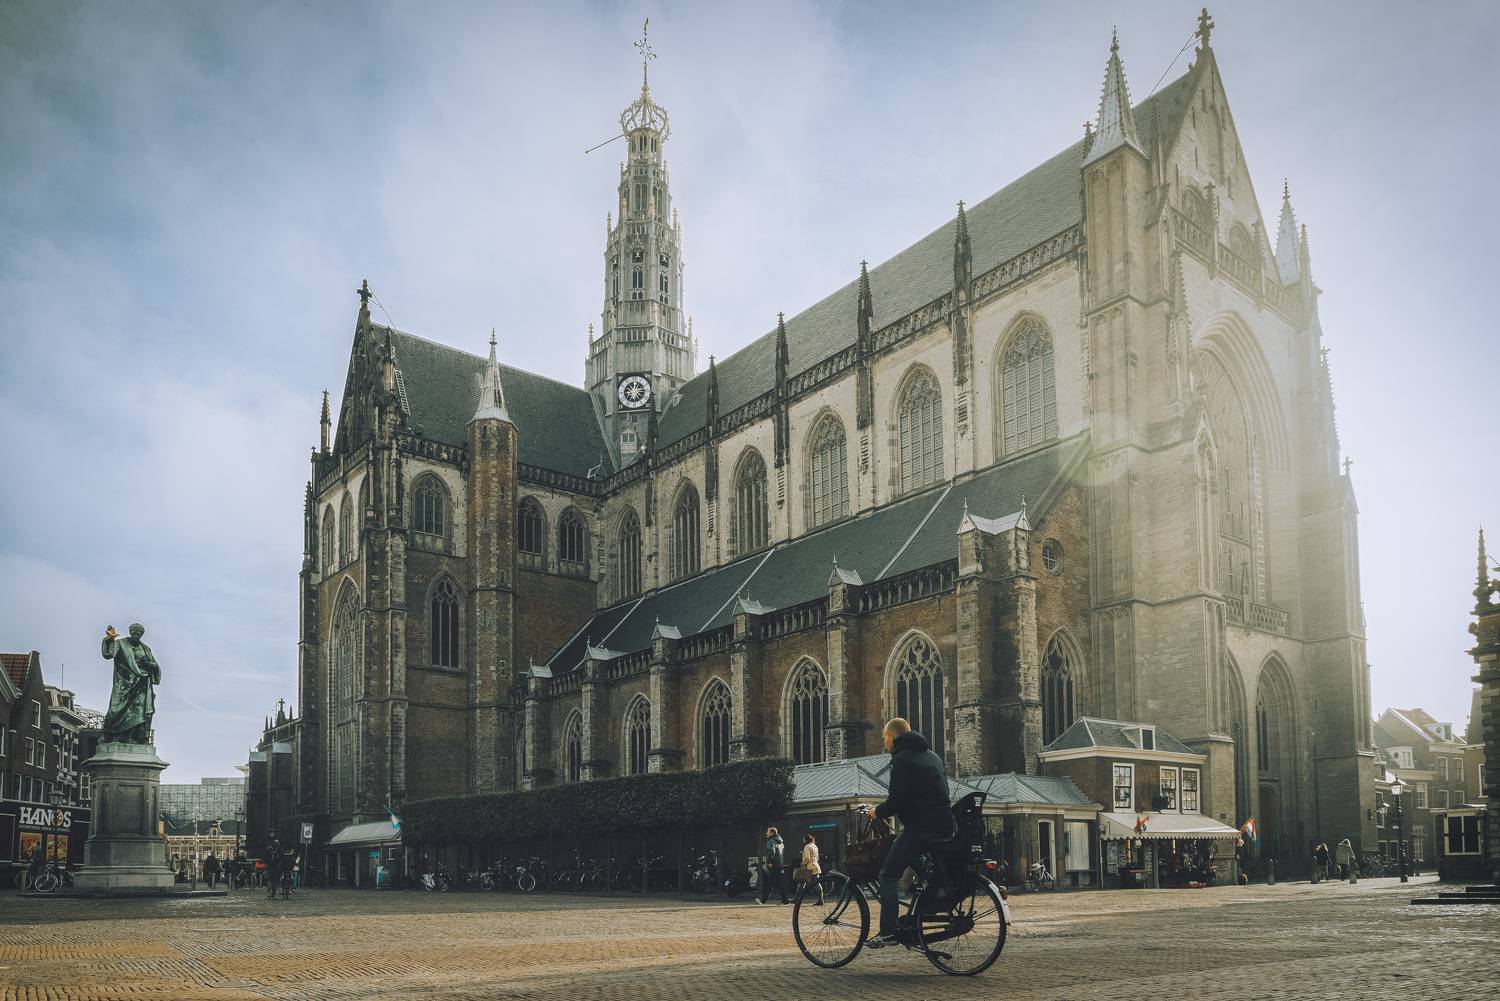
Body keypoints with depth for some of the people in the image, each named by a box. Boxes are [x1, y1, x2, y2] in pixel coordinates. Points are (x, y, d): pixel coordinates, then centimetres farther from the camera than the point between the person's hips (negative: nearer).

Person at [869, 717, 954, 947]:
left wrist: (878, 812, 0)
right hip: (944, 826, 9)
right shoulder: (932, 755, 20)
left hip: (920, 827, -9)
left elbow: (898, 799, -17)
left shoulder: (902, 759, -7)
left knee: (889, 876, -2)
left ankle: (889, 932, -9)